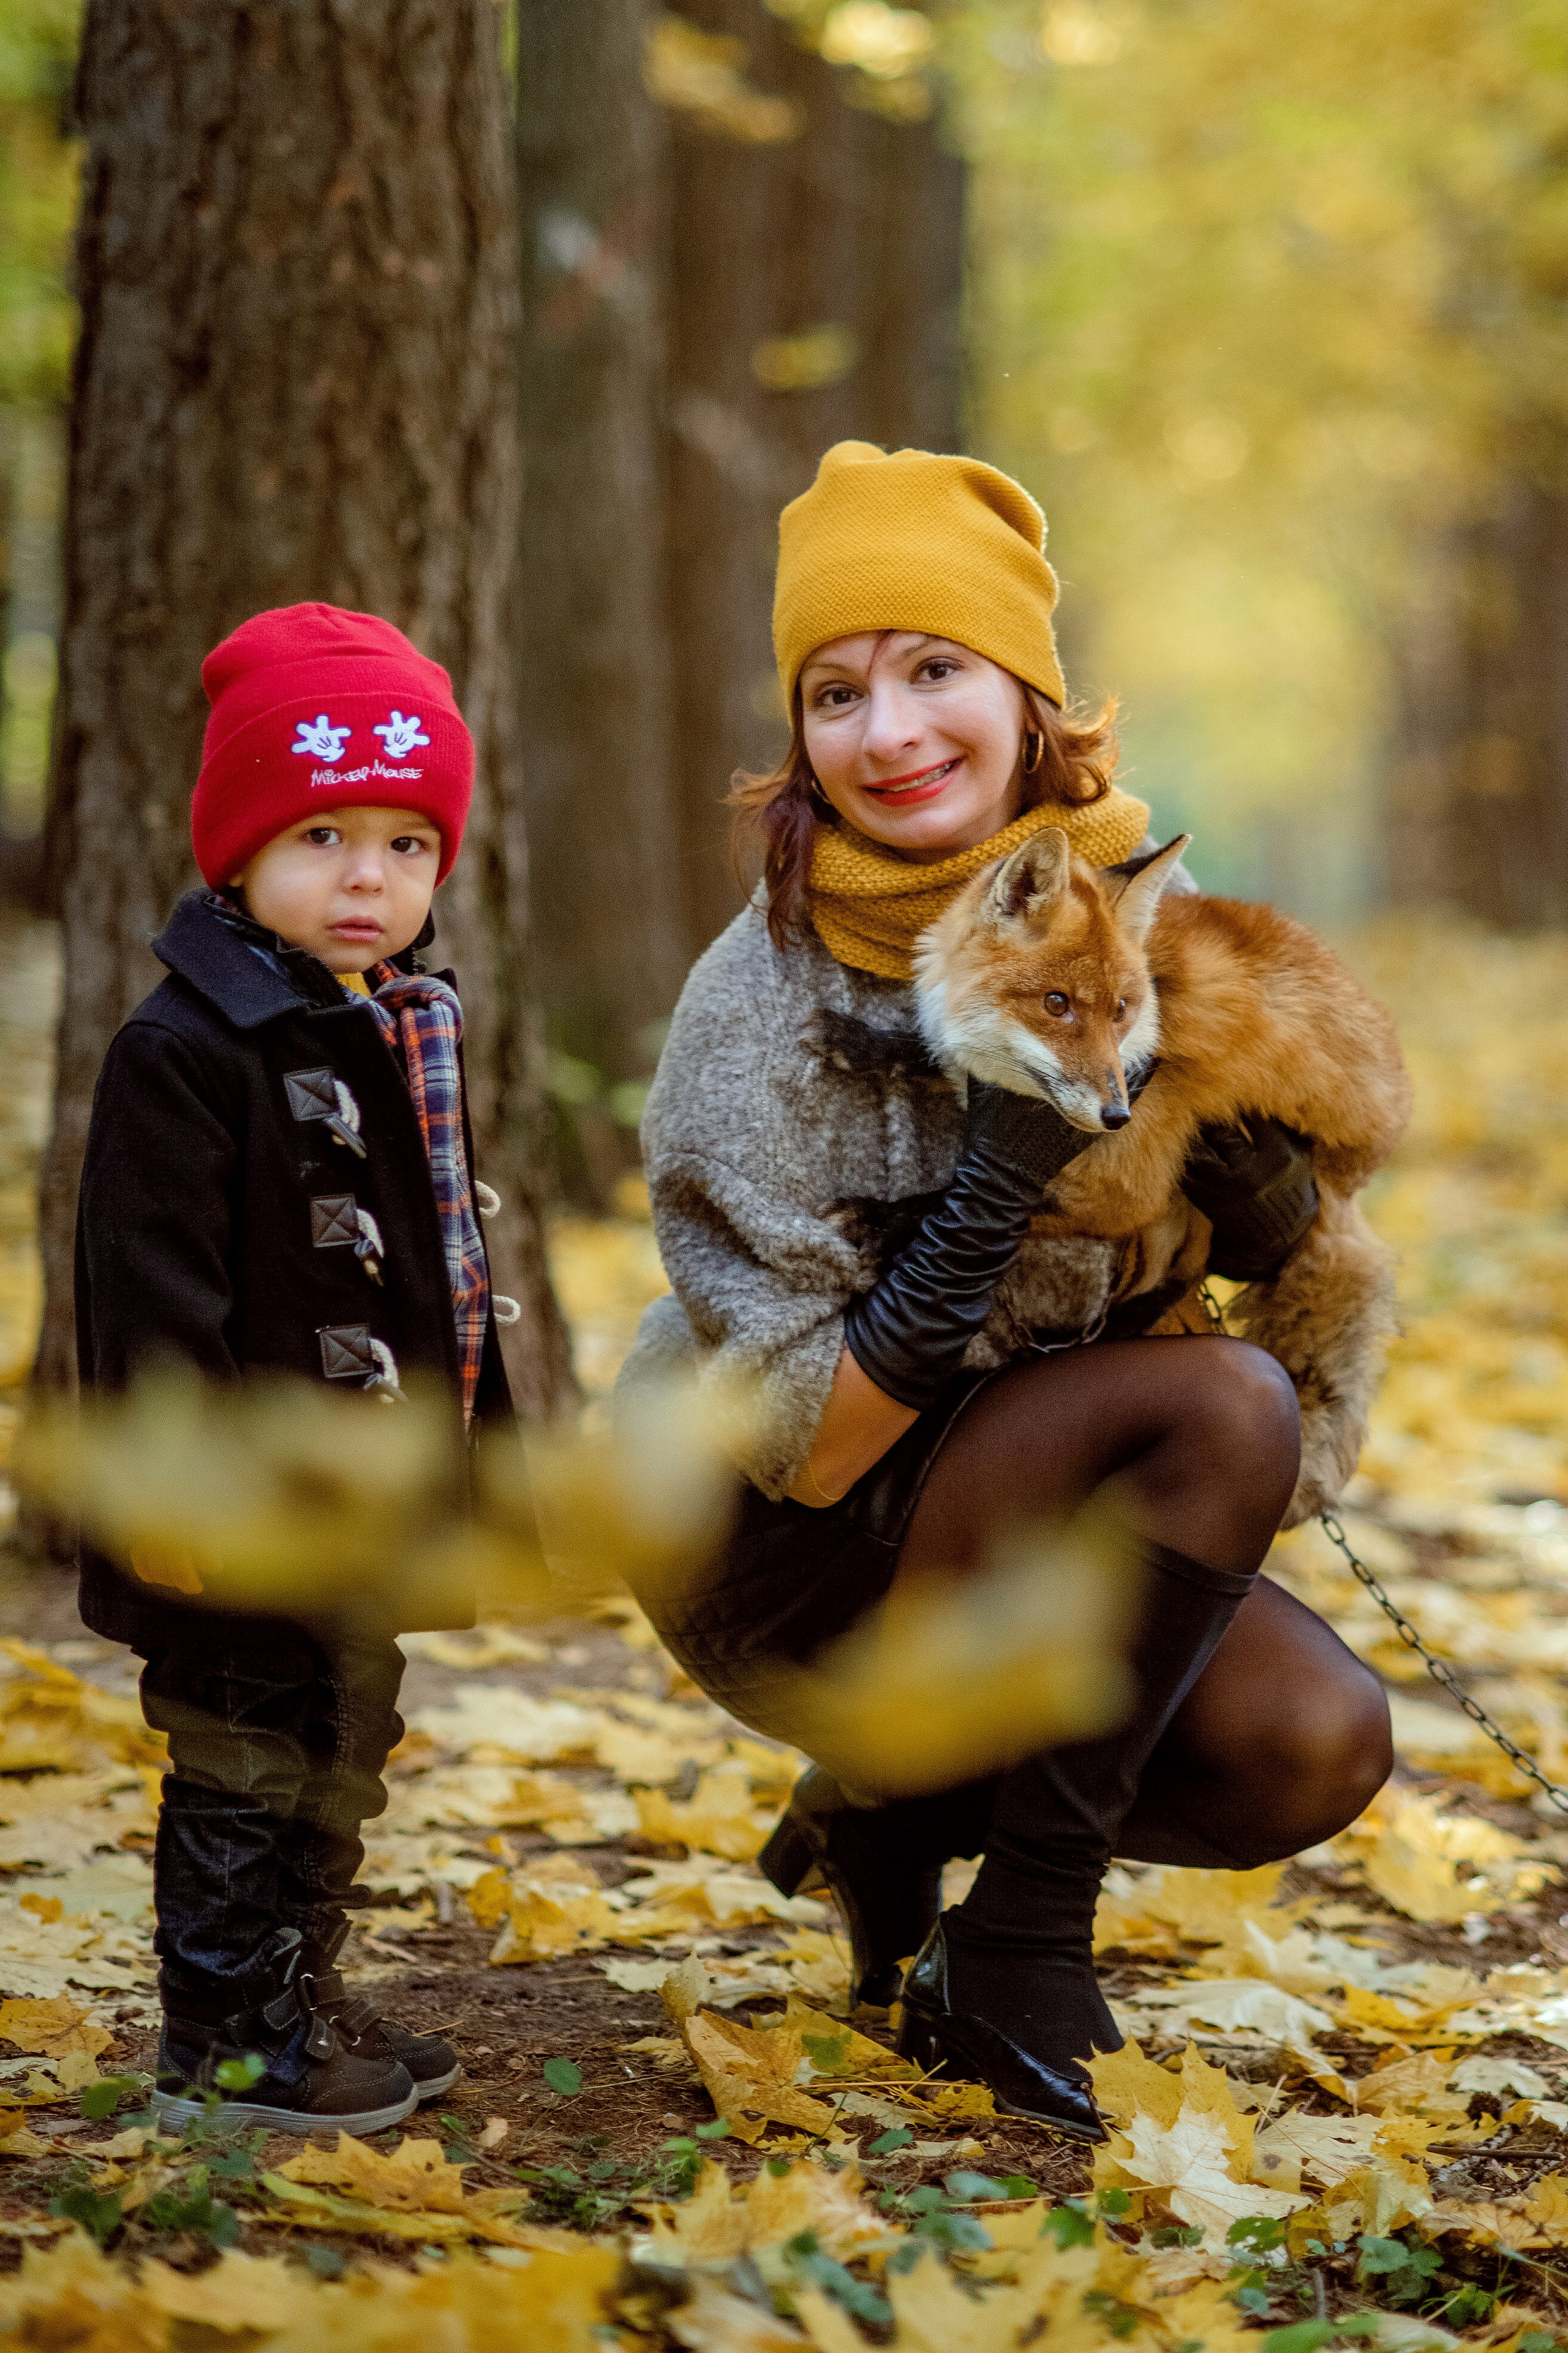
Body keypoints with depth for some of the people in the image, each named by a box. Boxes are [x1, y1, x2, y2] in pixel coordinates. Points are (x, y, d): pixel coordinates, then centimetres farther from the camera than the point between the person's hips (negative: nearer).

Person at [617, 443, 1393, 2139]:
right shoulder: (764, 1011, -22)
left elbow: (1267, 1252, 6)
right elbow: (803, 1441, -23)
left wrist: (1265, 1199, -18)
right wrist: (991, 1199, -34)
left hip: (1043, 1502, 6)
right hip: (784, 1562, -6)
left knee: (1317, 1747, -18)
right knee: (1226, 1409, -27)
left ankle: (902, 1816, 9)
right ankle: (1017, 1956, -16)